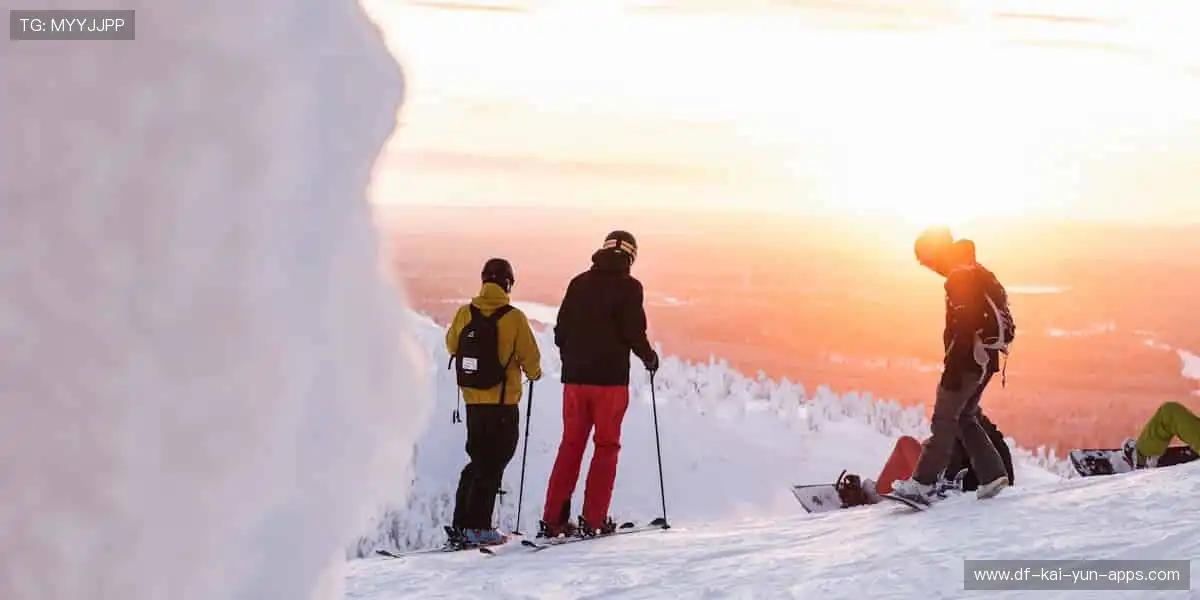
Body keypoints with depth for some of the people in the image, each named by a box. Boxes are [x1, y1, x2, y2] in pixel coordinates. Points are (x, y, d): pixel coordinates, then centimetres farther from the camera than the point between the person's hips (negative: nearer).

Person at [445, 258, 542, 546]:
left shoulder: (465, 313, -1)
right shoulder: (514, 317, -13)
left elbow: (452, 345, 14)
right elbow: (530, 357, -7)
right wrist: (534, 373, 16)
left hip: (472, 400, 5)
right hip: (503, 403, -5)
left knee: (478, 460, 18)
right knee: (493, 465, 1)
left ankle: (462, 522, 17)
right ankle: (478, 526, -3)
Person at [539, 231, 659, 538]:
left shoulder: (579, 283, 9)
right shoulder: (629, 287, -5)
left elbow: (561, 331, 10)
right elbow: (634, 332, -10)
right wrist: (649, 357, 9)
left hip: (575, 377, 4)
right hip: (610, 377, -4)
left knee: (571, 445, 10)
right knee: (606, 446, 5)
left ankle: (553, 519, 6)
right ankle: (593, 519, -1)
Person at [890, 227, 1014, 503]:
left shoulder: (960, 278, -15)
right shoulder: (977, 273, 17)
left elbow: (963, 328, -22)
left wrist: (952, 370, -22)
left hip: (968, 360, -10)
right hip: (985, 359, 10)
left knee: (944, 419, -9)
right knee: (965, 418, 17)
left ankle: (923, 483, -12)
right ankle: (991, 474, 12)